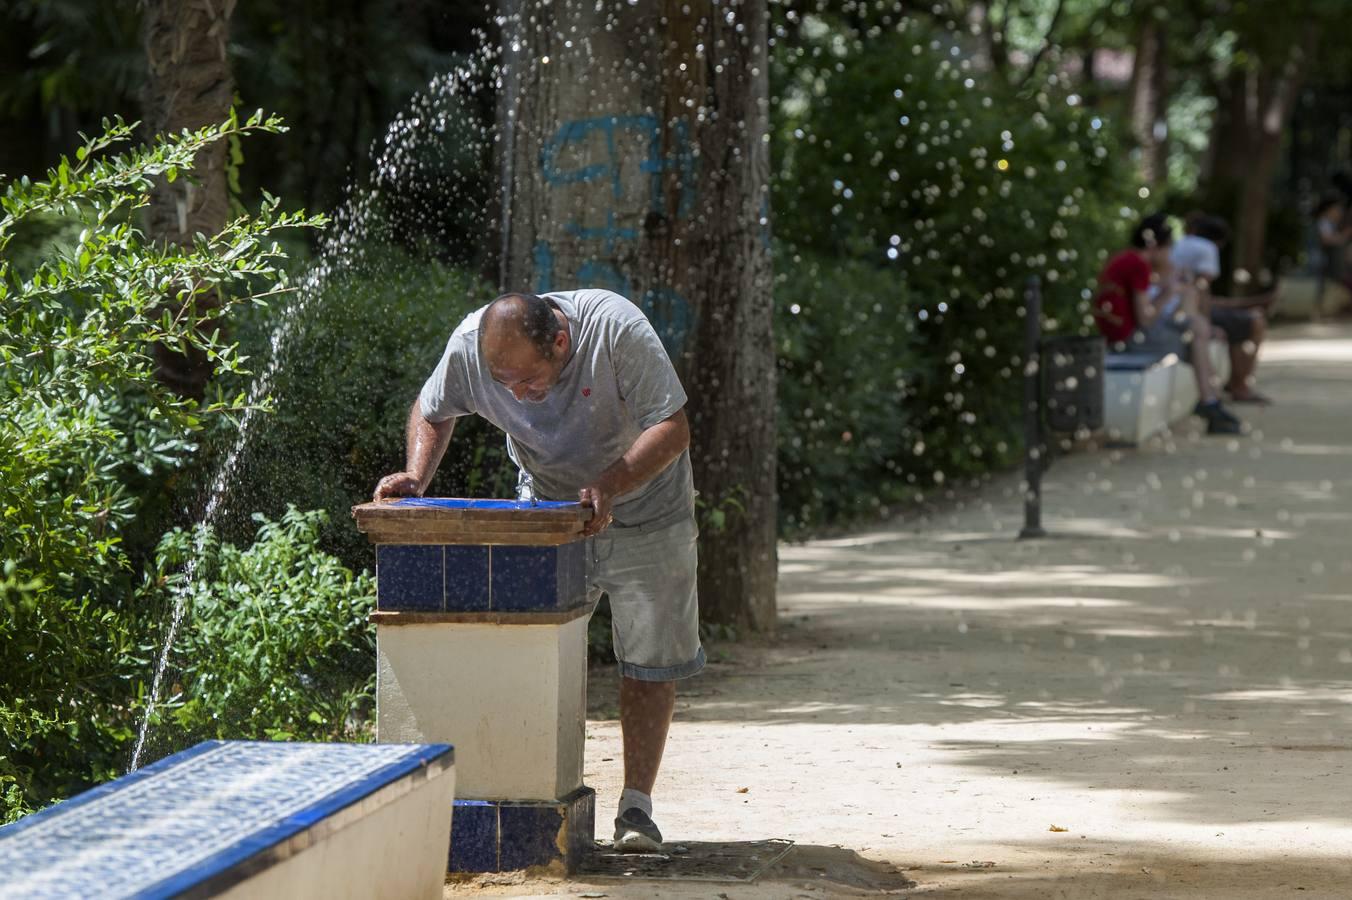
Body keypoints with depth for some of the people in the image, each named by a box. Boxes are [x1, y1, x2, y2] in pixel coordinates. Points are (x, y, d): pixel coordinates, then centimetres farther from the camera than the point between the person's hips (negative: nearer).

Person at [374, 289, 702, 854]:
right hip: (547, 511, 2)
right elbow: (431, 412, 0)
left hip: (644, 508, -2)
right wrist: (415, 477, -19)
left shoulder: (615, 327, -32)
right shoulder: (469, 346, -22)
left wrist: (609, 487, -41)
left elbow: (672, 427, -28)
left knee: (651, 661, -2)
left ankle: (636, 806, 4)